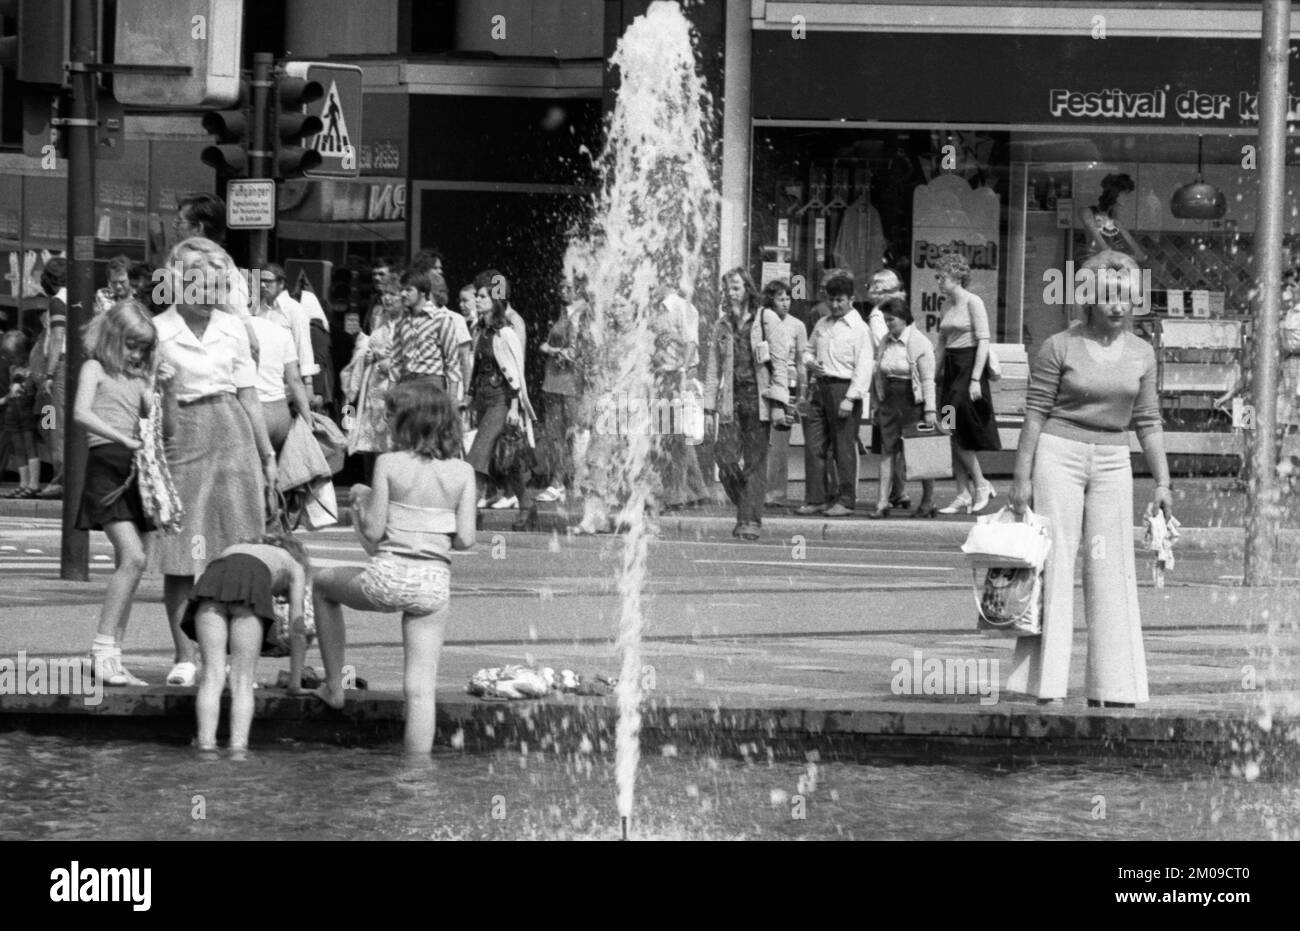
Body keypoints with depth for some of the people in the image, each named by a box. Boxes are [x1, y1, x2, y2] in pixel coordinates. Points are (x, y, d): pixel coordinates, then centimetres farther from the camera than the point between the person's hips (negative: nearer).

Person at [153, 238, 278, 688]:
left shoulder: (233, 329, 10)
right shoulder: (157, 331, -1)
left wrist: (268, 454, 16)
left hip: (232, 434, 3)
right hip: (180, 440, -3)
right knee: (181, 555, -5)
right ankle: (184, 657, 1)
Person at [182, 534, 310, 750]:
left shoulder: (235, 548, 46)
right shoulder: (294, 565, 35)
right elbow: (297, 626, 25)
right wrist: (295, 683, 27)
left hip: (211, 578, 3)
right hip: (250, 582, -3)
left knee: (212, 675, 0)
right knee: (243, 681, 0)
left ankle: (206, 744, -15)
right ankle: (238, 746, -16)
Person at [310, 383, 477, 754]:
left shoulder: (389, 464, -7)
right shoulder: (463, 472, 1)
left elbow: (373, 531, -8)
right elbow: (465, 539, -2)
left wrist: (361, 499, 12)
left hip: (388, 579, -2)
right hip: (435, 584, 2)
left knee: (323, 584, 30)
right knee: (419, 689, 5)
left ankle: (335, 687, 33)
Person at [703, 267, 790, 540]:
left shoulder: (766, 319, 1)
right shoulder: (723, 324, 14)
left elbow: (781, 362, -1)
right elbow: (713, 368, 17)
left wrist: (778, 404, -9)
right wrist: (709, 409, 10)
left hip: (757, 397, -4)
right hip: (730, 399, 4)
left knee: (755, 463, -4)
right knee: (725, 458, -6)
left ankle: (751, 522, -3)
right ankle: (745, 510, 15)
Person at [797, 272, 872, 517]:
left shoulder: (859, 329, -5)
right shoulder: (822, 324, 14)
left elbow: (863, 367, -10)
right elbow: (809, 349, 27)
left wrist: (850, 398, -17)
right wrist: (809, 362, 2)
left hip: (844, 387, -6)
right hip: (821, 386, 6)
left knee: (844, 447, -2)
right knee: (813, 444, 4)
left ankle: (846, 501, 4)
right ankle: (815, 499, 9)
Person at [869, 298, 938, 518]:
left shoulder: (920, 343, -9)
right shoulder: (885, 343, 9)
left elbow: (928, 379, -11)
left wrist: (930, 410, -15)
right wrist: (878, 405, 13)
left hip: (913, 402, -5)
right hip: (890, 401, 5)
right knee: (887, 451, -1)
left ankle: (928, 501, 14)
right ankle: (883, 502, -4)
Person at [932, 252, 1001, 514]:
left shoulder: (973, 303, -10)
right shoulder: (947, 305, 13)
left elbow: (983, 342, -14)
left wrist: (975, 379, -20)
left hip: (969, 366, -8)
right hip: (951, 369, 8)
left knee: (958, 432, -11)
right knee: (953, 435, 5)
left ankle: (980, 485, 2)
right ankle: (963, 495, 7)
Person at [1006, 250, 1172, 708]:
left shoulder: (1141, 353, 8)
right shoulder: (1060, 347, -4)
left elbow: (1148, 422, 11)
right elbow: (1035, 414, -3)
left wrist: (1162, 482, 6)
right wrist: (1022, 477, -6)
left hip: (1112, 463, 4)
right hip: (1059, 454, -4)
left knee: (1113, 567, 1)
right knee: (1054, 561, -5)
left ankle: (1114, 686, 5)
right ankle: (1046, 685, -3)